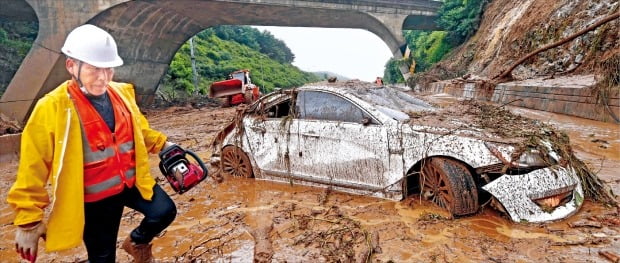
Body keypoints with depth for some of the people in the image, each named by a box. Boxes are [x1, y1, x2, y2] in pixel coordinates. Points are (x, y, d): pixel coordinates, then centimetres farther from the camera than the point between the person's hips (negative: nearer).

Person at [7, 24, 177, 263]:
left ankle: (137, 242, 29)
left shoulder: (122, 93, -4)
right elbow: (33, 169, -13)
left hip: (133, 181, 4)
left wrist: (163, 144, 7)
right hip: (95, 197, -4)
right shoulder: (51, 108, -19)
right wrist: (29, 220, -9)